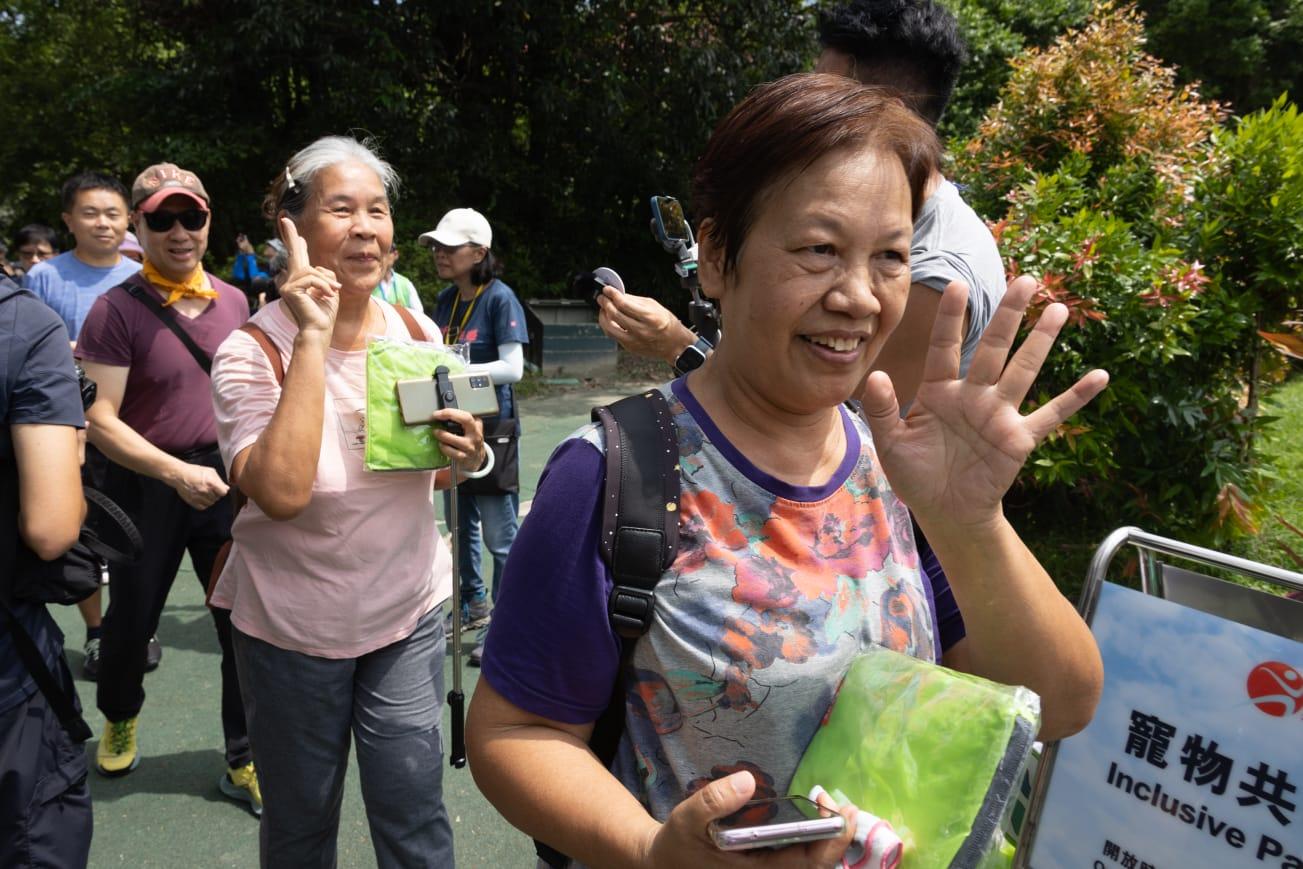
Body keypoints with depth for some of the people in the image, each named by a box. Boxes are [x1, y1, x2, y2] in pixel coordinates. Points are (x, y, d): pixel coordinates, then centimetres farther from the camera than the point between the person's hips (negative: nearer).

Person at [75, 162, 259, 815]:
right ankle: (120, 717, 48)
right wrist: (178, 473, -25)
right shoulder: (118, 309, -10)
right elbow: (99, 419, -15)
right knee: (132, 619, 16)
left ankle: (245, 763, 21)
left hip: (226, 480, 3)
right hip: (148, 485, -3)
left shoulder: (232, 301, 4)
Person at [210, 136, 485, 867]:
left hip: (408, 611, 3)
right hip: (292, 629, -2)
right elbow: (283, 492, -33)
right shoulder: (253, 353, -16)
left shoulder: (418, 334, -3)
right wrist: (312, 338, -30)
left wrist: (466, 455, -14)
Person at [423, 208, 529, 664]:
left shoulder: (500, 298, -11)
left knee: (499, 535, -1)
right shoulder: (445, 299, 9)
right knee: (460, 527, 19)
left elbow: (513, 368, -17)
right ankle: (473, 605, 37)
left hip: (491, 428, -8)